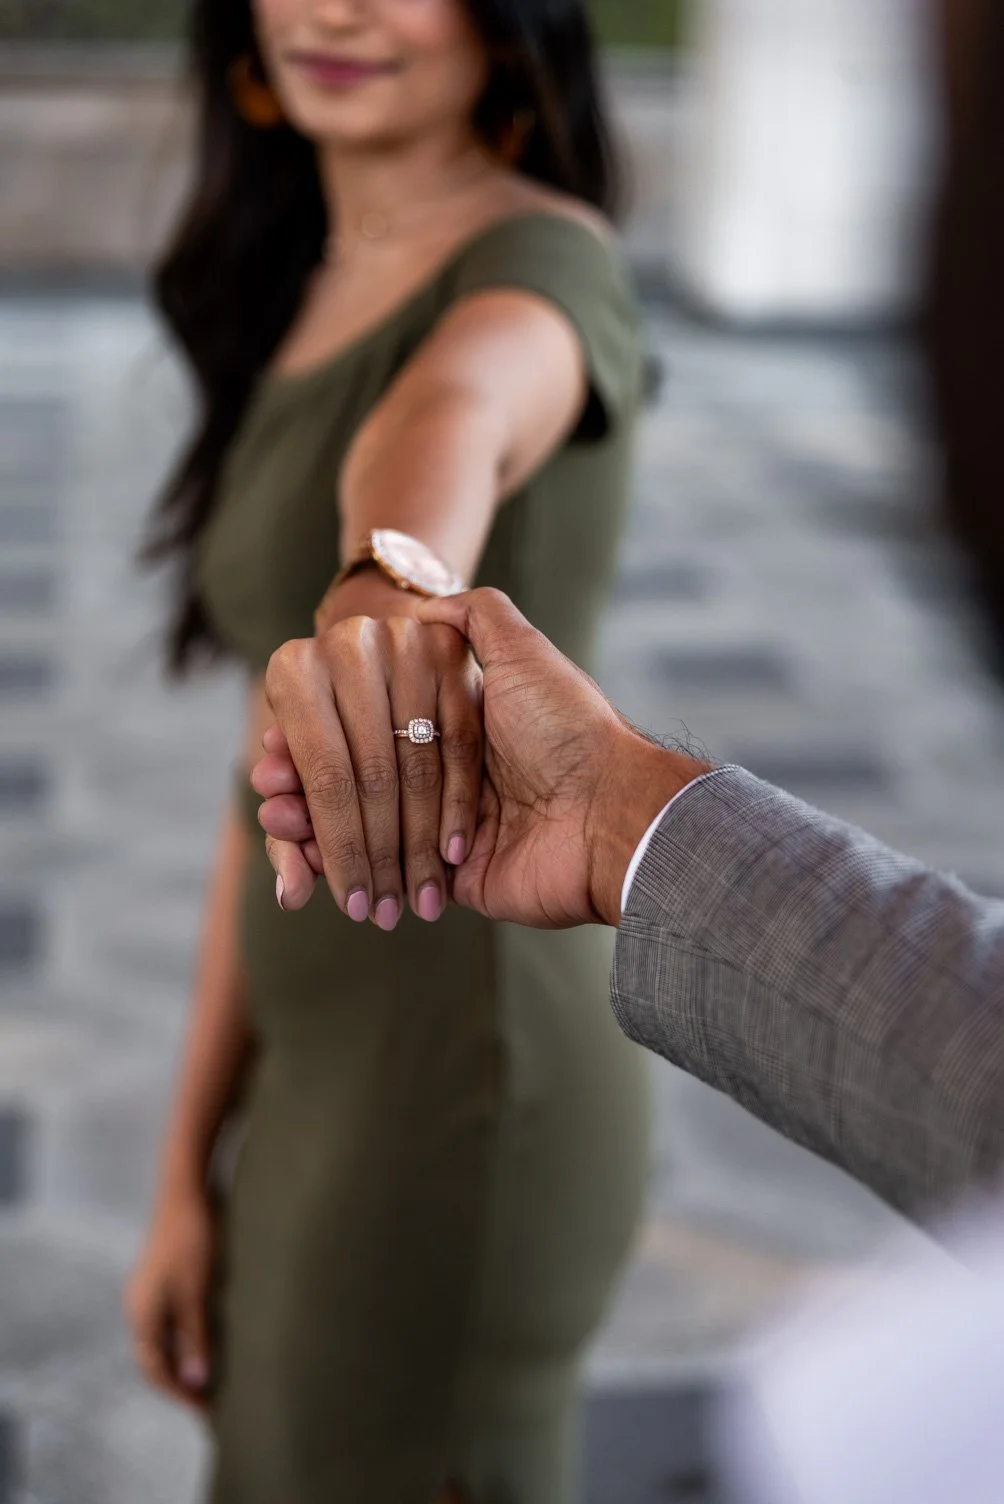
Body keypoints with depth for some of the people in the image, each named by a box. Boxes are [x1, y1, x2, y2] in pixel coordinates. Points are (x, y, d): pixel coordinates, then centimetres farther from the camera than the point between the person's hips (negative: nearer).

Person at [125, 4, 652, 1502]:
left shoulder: (543, 263, -12)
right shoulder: (297, 298, 11)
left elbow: (452, 411, -40)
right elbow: (276, 784, 11)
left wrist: (393, 575, -62)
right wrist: (188, 1170, 11)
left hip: (458, 1092, -8)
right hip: (322, 1080, 8)